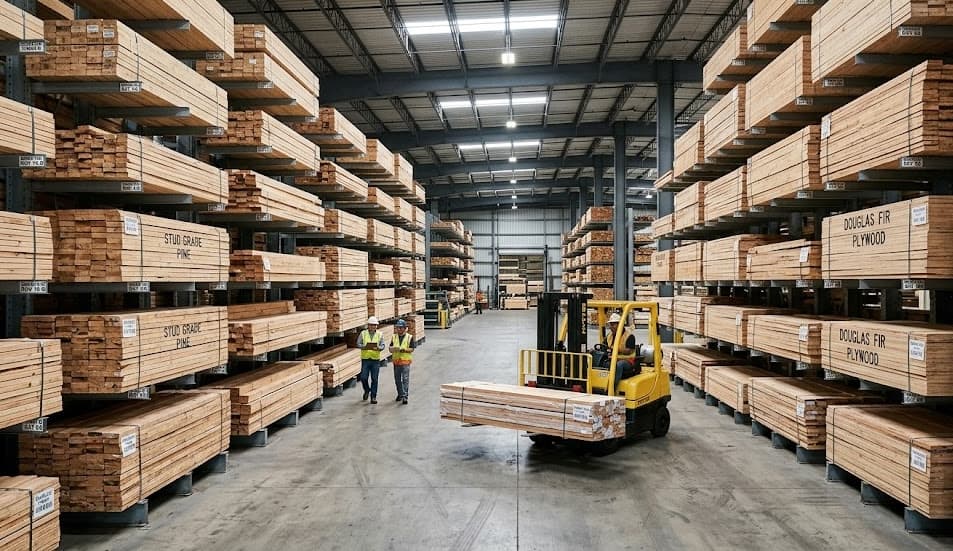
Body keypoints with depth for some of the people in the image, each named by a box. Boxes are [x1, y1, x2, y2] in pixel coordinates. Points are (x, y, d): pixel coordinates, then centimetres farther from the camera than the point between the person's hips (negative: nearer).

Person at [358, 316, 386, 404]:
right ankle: (367, 390, 28)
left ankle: (373, 396, 9)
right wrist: (364, 347, -19)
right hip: (365, 358, 0)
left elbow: (382, 346, 1)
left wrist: (378, 348, -21)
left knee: (374, 379, 0)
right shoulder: (363, 333, 5)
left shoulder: (380, 334, 6)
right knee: (363, 377, -2)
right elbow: (358, 344, 1)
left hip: (375, 359, 0)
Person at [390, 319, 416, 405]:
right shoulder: (394, 337, 11)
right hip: (396, 361, 4)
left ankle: (405, 396, -11)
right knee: (397, 379, 11)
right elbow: (390, 349, 7)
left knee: (405, 379, -9)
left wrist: (404, 350, -20)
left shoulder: (409, 337, 0)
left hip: (405, 361, -4)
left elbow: (412, 349, -4)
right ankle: (400, 394, 26)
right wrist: (394, 349, -16)